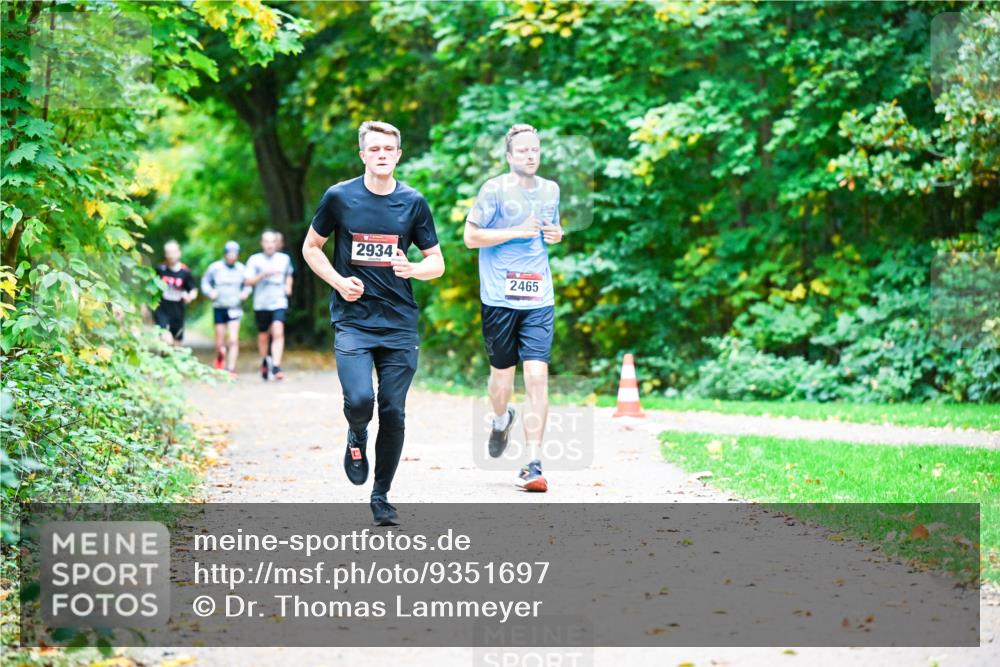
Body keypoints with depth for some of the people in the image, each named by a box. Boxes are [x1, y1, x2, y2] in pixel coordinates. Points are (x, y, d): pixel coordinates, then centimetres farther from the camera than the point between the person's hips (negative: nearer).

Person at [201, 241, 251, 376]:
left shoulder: (241, 269, 0)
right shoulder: (215, 267, -2)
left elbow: (248, 284, 14)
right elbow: (205, 281, 11)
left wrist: (246, 292, -6)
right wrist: (210, 292, -7)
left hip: (235, 308, 0)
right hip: (219, 307, 0)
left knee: (233, 340, -13)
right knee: (220, 343, 7)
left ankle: (231, 369, -10)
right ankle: (220, 357, 39)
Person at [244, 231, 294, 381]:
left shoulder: (284, 259, 9)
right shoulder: (255, 260, 2)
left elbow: (289, 275, 28)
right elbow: (249, 281, -4)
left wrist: (288, 286, 8)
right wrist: (264, 274, -18)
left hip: (279, 302, 0)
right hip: (261, 303, 0)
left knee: (278, 333, -19)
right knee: (263, 336, 11)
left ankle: (276, 367, -23)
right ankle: (265, 362, 36)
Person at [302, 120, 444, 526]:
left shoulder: (413, 202, 4)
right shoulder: (339, 197, 0)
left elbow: (437, 263, 10)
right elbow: (311, 248, 11)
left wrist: (412, 269, -13)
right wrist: (338, 281, -6)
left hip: (400, 324, 2)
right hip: (352, 320, -2)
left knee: (393, 412, 2)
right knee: (359, 399, -21)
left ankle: (381, 497, 18)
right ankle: (357, 441, 16)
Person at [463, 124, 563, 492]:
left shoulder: (550, 190, 11)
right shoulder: (494, 189, -5)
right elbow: (471, 236, -6)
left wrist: (556, 234, 5)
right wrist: (517, 231, -15)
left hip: (539, 299, 3)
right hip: (499, 296, -3)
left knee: (537, 376, -8)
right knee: (502, 371, 10)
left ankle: (533, 464, -7)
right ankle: (501, 420, 45)